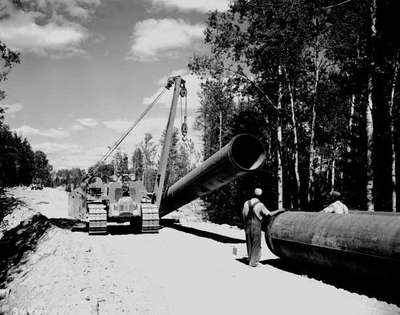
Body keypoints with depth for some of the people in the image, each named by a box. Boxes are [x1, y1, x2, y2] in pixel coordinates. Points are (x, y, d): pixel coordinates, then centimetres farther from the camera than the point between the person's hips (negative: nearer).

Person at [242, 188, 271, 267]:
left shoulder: (246, 203, 1)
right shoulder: (260, 205, -12)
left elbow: (244, 215, 7)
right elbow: (268, 214, -4)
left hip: (248, 226, 5)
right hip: (256, 226, -5)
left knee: (249, 244, 16)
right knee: (256, 245, 5)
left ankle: (250, 259, 27)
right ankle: (253, 262, 6)